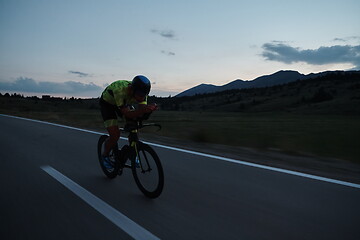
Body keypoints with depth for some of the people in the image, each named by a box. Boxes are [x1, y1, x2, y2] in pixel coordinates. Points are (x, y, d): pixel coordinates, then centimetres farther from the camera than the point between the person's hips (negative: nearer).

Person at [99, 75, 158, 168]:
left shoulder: (141, 92, -27)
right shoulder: (120, 90, -43)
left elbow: (142, 109, -28)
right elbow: (127, 114, -43)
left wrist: (148, 109, -51)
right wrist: (143, 110, -59)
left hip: (124, 102, 5)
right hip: (107, 103, -5)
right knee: (115, 135, -17)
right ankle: (105, 155, 12)